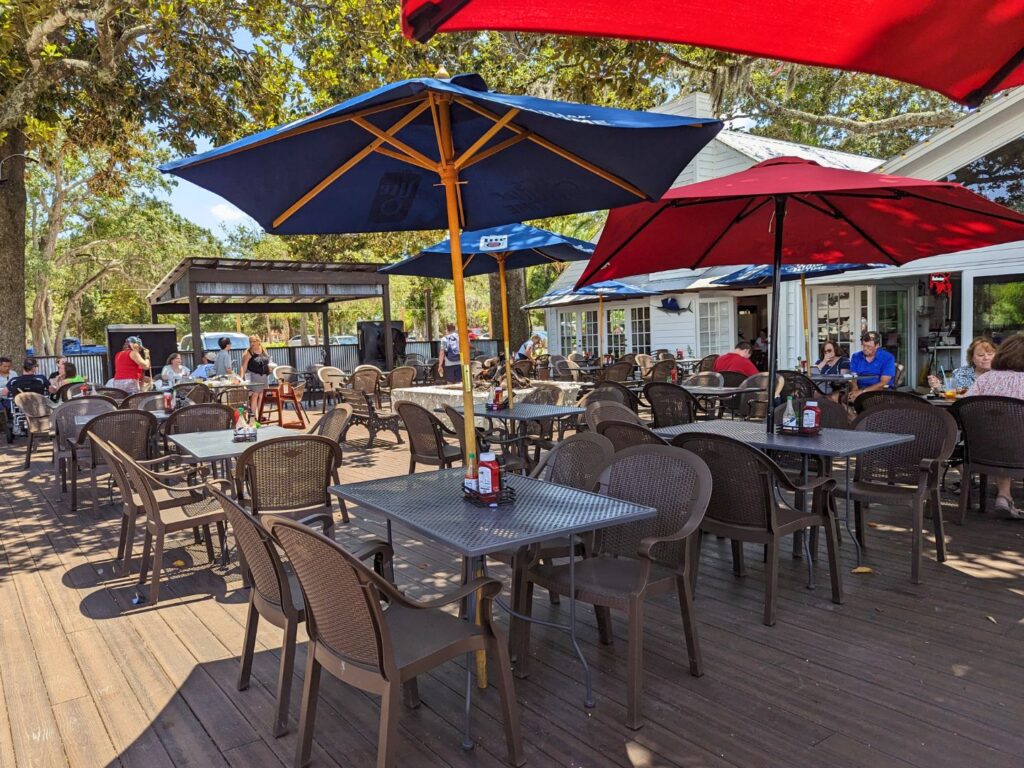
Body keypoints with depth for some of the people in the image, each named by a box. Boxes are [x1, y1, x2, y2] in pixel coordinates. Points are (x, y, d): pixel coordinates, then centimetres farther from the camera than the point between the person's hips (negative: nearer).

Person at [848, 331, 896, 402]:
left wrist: (861, 391, -23)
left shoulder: (888, 358, -3)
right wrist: (855, 390, -22)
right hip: (860, 390, 3)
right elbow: (852, 379, 2)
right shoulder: (856, 357, 9)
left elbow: (883, 383, -11)